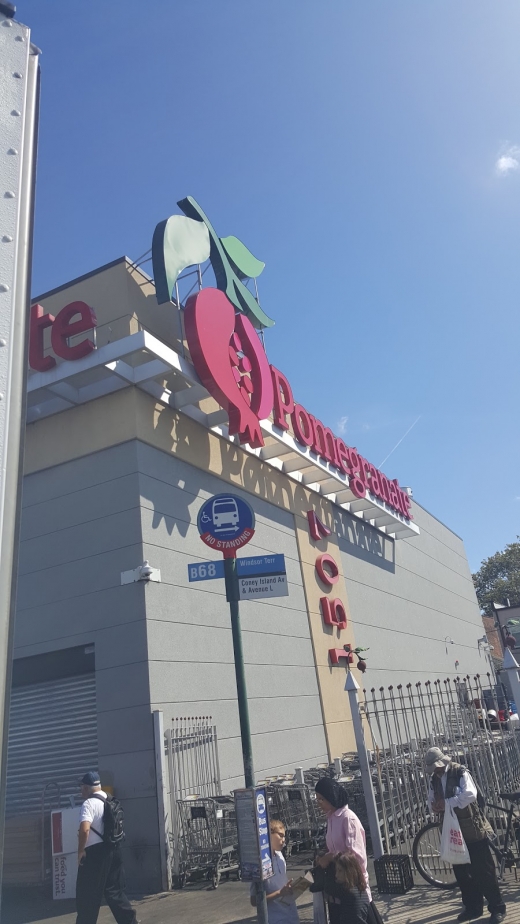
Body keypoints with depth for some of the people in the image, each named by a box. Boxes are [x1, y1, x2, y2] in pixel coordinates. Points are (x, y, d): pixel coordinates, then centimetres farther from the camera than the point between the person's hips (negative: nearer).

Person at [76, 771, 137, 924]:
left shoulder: (89, 803, -13)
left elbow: (84, 829, -26)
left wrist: (81, 851, -13)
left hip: (95, 852, -8)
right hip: (113, 849, 8)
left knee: (88, 894, 5)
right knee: (113, 890, 15)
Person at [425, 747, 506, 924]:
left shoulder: (460, 772, -16)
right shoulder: (434, 779, 4)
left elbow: (470, 795, -30)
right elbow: (431, 803, 7)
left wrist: (446, 802, -29)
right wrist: (435, 806, -16)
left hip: (472, 829, -6)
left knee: (483, 869, 2)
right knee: (461, 870, 13)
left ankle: (497, 908, 17)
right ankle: (473, 907, 27)